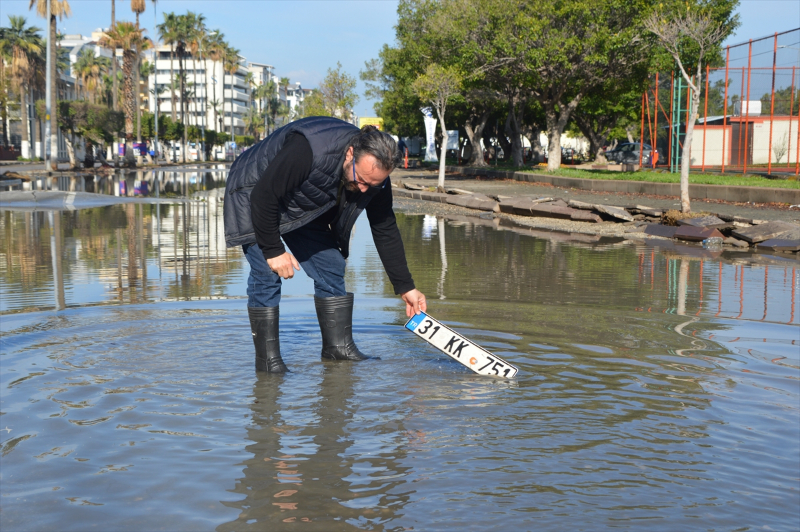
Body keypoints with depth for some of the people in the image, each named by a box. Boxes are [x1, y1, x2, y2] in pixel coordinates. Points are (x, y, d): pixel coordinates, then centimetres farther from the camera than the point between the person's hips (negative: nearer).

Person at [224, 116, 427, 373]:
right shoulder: (307, 150, -41)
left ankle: (339, 347, 9)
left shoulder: (374, 174, -18)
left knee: (331, 265, 0)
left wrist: (405, 286, -5)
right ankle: (267, 359, -9)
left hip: (304, 208, 7)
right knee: (266, 273, -16)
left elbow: (386, 231, -6)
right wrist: (273, 250, -25)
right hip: (255, 199, -6)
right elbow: (263, 197, -32)